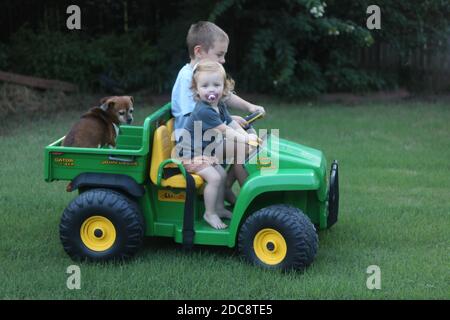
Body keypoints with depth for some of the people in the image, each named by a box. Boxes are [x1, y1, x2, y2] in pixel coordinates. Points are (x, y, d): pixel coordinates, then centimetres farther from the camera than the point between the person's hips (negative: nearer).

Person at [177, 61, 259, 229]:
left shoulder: (220, 107, 4)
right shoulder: (203, 111, -28)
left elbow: (233, 124, 4)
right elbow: (225, 131, -27)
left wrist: (248, 136, -11)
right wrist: (245, 139, -25)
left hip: (206, 152, 10)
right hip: (191, 154, -9)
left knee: (222, 174, 8)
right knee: (214, 177, -19)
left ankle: (219, 207, 24)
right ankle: (210, 213, -6)